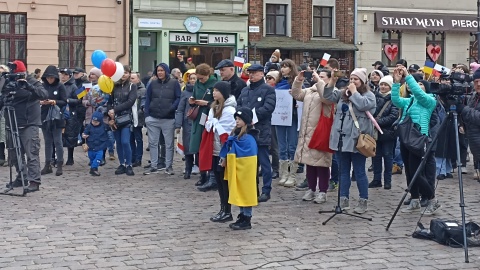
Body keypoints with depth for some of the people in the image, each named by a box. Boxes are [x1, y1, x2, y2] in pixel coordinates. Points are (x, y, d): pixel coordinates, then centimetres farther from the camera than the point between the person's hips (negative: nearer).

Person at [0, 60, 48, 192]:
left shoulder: (32, 82, -3)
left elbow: (44, 95, -18)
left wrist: (29, 86, -29)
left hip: (29, 124, -5)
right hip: (13, 124, 5)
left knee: (32, 153, -9)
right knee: (15, 154, 11)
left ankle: (34, 181, -9)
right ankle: (22, 178, 25)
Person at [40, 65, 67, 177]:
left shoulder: (60, 86, -4)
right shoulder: (43, 86, 5)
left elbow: (64, 102, -6)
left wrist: (54, 102, -21)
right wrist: (40, 102, -13)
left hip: (56, 118, -3)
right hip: (45, 117, 4)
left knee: (57, 141, -1)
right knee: (47, 141, 9)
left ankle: (60, 165, 4)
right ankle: (48, 165, 15)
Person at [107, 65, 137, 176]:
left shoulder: (132, 86, 3)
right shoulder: (114, 86, 9)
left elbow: (130, 101, -9)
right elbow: (109, 102, 4)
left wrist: (115, 110, -14)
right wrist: (111, 118, -9)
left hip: (126, 118, -3)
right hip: (115, 118, 3)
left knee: (125, 142, -12)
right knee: (118, 143, 6)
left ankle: (129, 165, -1)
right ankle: (122, 165, 15)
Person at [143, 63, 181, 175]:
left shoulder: (174, 83, 0)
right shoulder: (153, 83, 9)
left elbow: (178, 98, -4)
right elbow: (147, 99, 8)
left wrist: (171, 109, -17)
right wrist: (146, 115, 0)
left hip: (168, 119, -3)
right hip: (153, 118, 3)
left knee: (169, 144, 4)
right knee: (153, 143, 6)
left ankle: (169, 166, 13)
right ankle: (153, 166, 13)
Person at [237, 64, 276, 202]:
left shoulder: (268, 90, -3)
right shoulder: (245, 90, 19)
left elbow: (268, 107, -15)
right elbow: (238, 105, 16)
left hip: (261, 132, -6)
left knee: (264, 162, -1)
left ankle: (266, 191, 5)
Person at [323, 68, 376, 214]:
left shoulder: (369, 95, 0)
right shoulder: (342, 93, 14)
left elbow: (363, 105, -19)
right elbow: (328, 96, 7)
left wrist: (354, 92, -8)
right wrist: (332, 81, -4)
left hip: (357, 140, -5)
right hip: (341, 138, 5)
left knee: (359, 171, 0)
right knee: (343, 170, 10)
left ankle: (363, 201, 9)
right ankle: (344, 200, 17)